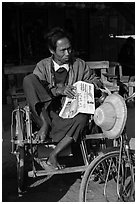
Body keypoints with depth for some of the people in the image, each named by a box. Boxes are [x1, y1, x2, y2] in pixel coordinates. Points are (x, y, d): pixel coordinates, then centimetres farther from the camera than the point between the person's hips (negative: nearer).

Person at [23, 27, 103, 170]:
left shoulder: (79, 65, 11)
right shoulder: (43, 66, 7)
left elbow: (95, 81, 19)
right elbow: (35, 89, -7)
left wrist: (93, 83, -7)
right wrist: (58, 90, -23)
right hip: (45, 113, -1)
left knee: (82, 119, -36)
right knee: (28, 79, -21)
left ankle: (53, 156, -25)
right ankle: (45, 124, -23)